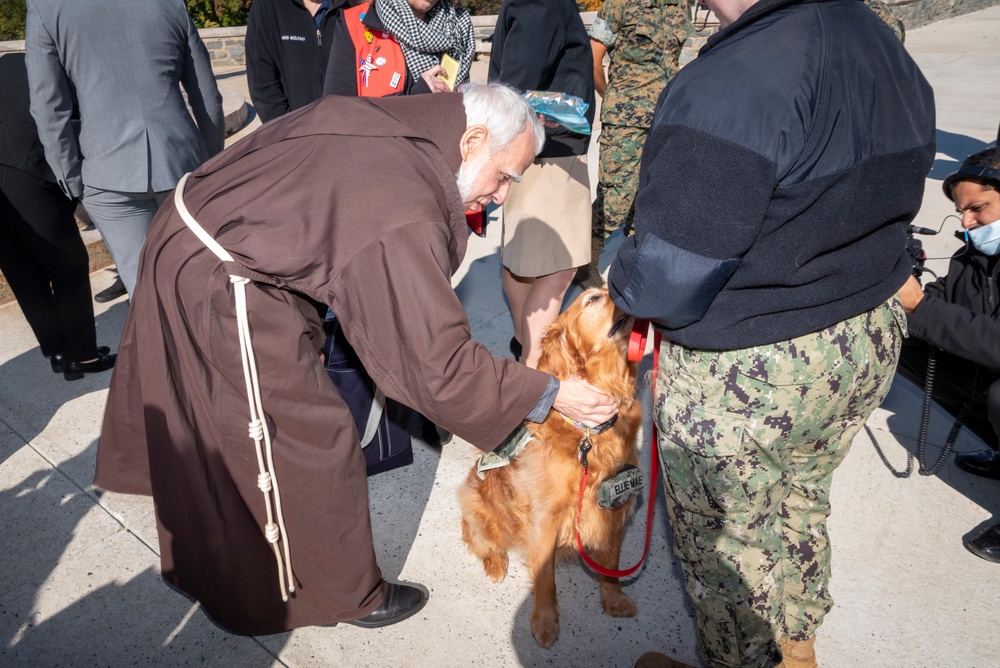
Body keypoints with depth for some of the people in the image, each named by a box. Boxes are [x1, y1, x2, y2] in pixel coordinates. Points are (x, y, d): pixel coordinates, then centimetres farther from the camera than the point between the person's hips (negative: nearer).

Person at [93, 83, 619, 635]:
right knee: (309, 447, 3)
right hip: (221, 292, -10)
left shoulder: (389, 118, -2)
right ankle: (342, 595, 25)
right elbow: (438, 363, -25)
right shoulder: (405, 216, -30)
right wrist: (548, 396, -16)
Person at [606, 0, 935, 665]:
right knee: (801, 506, 29)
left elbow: (668, 280, -28)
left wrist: (624, 282, -6)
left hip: (744, 374, -8)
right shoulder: (891, 53, 3)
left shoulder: (728, 86, -27)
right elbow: (883, 209, 11)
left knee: (728, 542, 17)